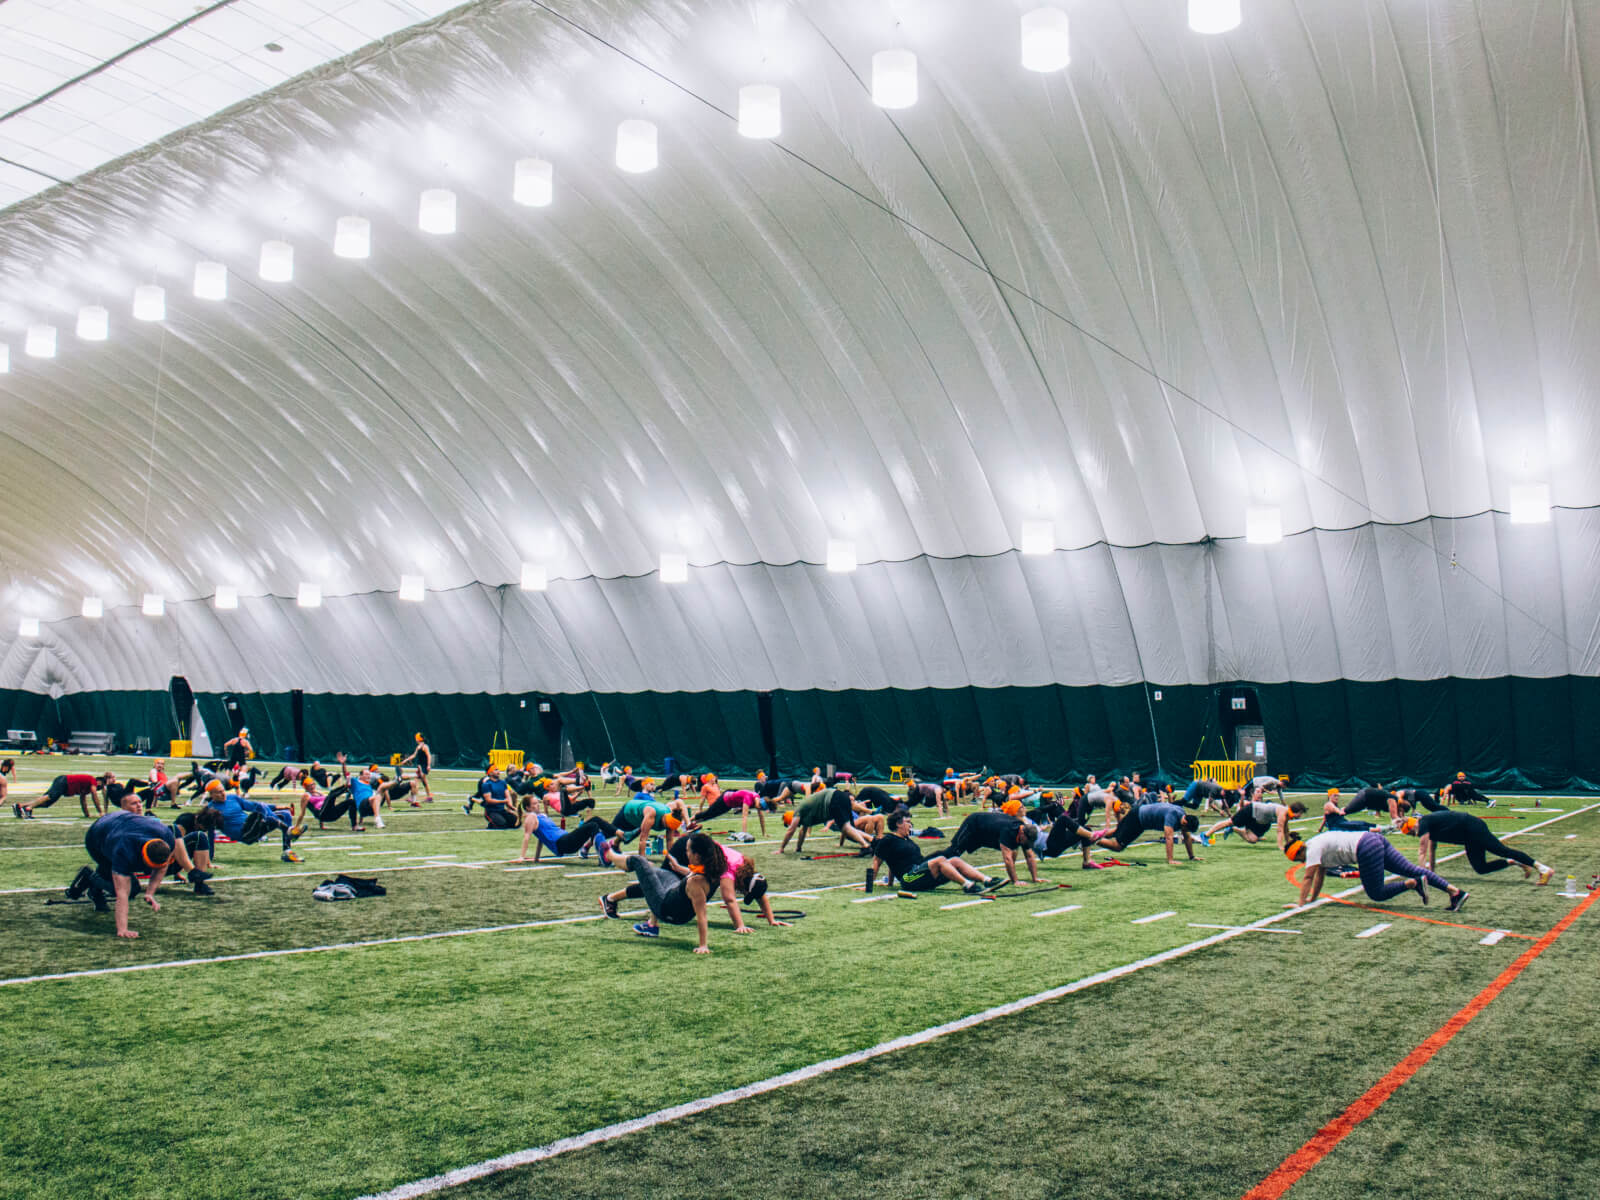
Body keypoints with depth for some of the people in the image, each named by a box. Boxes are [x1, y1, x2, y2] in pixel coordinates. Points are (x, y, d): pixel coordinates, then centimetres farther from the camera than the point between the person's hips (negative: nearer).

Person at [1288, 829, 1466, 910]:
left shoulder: (1313, 849, -4)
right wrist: (1312, 898, 32)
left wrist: (1301, 903, -5)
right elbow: (1320, 875, 30)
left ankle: (1413, 883, -14)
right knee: (1410, 869, 1)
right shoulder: (1318, 845, 23)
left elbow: (1308, 878, -7)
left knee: (1376, 894, -3)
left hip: (1367, 850, -9)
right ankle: (1454, 890, -7)